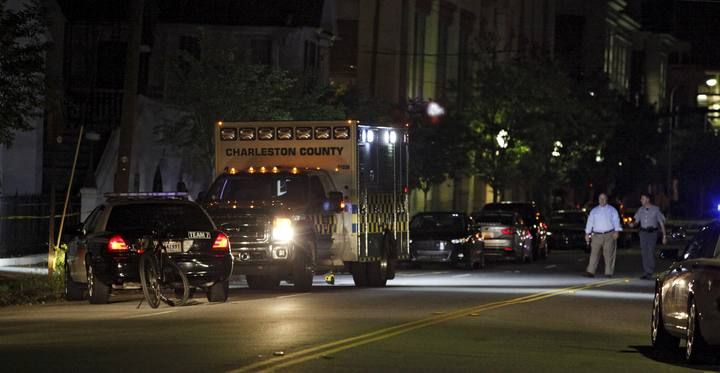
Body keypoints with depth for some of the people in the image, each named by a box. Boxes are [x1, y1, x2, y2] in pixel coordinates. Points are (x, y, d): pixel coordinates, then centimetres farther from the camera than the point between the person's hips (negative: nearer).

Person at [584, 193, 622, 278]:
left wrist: (616, 232, -12)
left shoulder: (612, 210, 9)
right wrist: (587, 233, 8)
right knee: (594, 253, -7)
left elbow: (616, 221, 1)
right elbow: (590, 222, 15)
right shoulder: (594, 211, 16)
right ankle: (590, 272, -10)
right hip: (597, 235, 2)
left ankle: (608, 273, 1)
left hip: (609, 235, -2)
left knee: (609, 254, -3)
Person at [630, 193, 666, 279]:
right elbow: (637, 221, 15)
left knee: (651, 253, -10)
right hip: (643, 232, 4)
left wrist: (664, 236, -2)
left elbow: (661, 223, 1)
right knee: (644, 253, 3)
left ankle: (650, 272, -3)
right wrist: (633, 224, -10)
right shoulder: (641, 210, 10)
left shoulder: (655, 209, -1)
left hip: (652, 232, -4)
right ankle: (646, 272, 10)